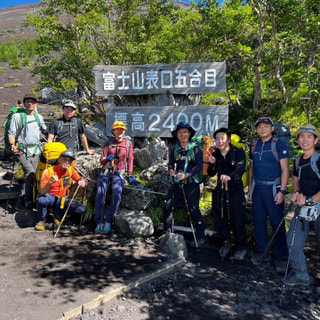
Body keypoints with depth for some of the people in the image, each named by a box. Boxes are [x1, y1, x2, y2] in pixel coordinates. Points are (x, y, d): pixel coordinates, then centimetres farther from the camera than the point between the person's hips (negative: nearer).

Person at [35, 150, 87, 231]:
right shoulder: (48, 171, -19)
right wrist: (50, 183, -46)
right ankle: (42, 220, -7)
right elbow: (42, 192, -25)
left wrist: (83, 182, -24)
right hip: (50, 198, -4)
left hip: (63, 199, 4)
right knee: (42, 200, -40)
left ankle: (56, 212, 4)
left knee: (81, 209, -18)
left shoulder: (71, 170, -6)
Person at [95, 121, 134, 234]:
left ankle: (108, 222, -15)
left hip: (119, 174, -1)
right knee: (100, 194, -18)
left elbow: (130, 160, 10)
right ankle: (99, 223, -9)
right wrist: (107, 159, -18)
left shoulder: (128, 143, 8)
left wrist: (130, 176, 3)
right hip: (106, 172, 1)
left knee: (117, 195, -24)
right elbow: (102, 160, 6)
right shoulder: (108, 142, 8)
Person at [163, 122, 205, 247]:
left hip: (191, 184, -5)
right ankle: (168, 233, 16)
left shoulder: (195, 148, -2)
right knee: (168, 206, 0)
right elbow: (171, 163, 9)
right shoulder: (174, 149, 12)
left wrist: (186, 175, -22)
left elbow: (199, 166, -10)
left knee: (193, 210, -3)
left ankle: (200, 237, 12)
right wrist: (171, 170, -15)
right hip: (177, 183, 5)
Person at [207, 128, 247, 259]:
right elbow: (211, 174, 9)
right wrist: (212, 164, -12)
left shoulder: (238, 152, -8)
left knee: (237, 219, -4)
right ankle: (226, 243, 30)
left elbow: (241, 168, -25)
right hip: (219, 190, 5)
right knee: (219, 218, 9)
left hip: (235, 190, -5)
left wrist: (230, 176, -44)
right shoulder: (215, 154, 7)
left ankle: (241, 247, 16)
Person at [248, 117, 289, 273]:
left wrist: (282, 191, -15)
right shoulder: (254, 147, 11)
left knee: (277, 224, -2)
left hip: (273, 189, -5)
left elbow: (285, 170, -8)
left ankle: (281, 258, 10)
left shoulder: (279, 145, -5)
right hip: (257, 189, 5)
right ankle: (263, 252, 25)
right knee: (259, 222, 11)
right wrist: (250, 189, 13)